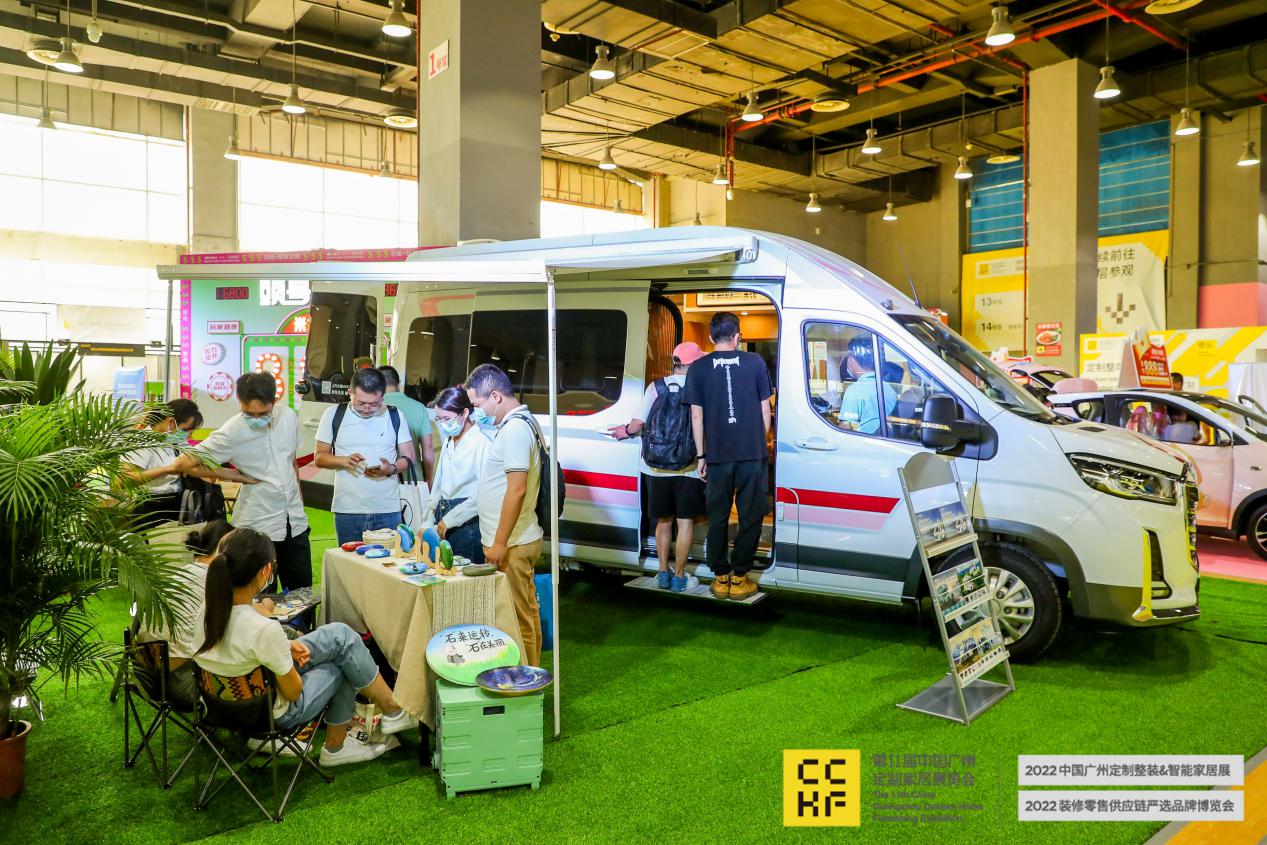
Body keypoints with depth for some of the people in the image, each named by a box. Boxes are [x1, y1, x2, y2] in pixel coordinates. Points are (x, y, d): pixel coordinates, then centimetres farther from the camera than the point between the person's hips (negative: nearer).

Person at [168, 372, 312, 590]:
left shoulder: (288, 416, 0)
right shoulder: (230, 433, -15)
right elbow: (184, 464, -14)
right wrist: (237, 477, -12)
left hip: (295, 521, 5)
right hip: (258, 527, -4)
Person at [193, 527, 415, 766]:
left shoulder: (209, 607, -14)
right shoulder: (264, 630, -35)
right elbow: (293, 692, -19)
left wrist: (284, 647, -4)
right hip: (273, 713, -7)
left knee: (340, 634, 10)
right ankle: (393, 711, 27)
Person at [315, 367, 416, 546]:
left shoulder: (394, 416, 3)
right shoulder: (333, 414, 2)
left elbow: (408, 457, 7)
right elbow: (320, 457, 6)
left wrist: (392, 468, -14)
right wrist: (343, 460, -14)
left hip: (388, 511, 0)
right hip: (347, 511, 0)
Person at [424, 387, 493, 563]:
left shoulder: (482, 443, -13)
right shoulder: (448, 442, 16)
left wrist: (449, 519, -12)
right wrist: (428, 522, 12)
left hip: (467, 524, -7)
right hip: (443, 520, 8)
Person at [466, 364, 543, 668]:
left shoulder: (514, 429, -18)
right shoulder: (522, 422, 13)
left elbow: (517, 489, -24)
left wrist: (499, 543, -20)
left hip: (511, 545, -10)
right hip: (519, 540, 10)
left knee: (518, 618, 0)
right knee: (527, 613, 17)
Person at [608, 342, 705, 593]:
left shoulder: (656, 386, 0)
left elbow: (638, 423, -4)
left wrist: (625, 430, 17)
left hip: (656, 467, 3)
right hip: (688, 468, -3)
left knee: (664, 520, 17)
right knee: (685, 521, 7)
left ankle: (663, 573, 23)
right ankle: (678, 576, 12)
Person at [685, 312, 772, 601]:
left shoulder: (698, 368, -1)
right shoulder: (755, 363, 0)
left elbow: (697, 416, -1)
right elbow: (765, 410, 4)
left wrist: (700, 455, 6)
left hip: (717, 455, 0)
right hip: (752, 453, 0)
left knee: (718, 517, 11)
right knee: (750, 517, 9)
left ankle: (721, 578, 16)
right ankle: (739, 578, 12)